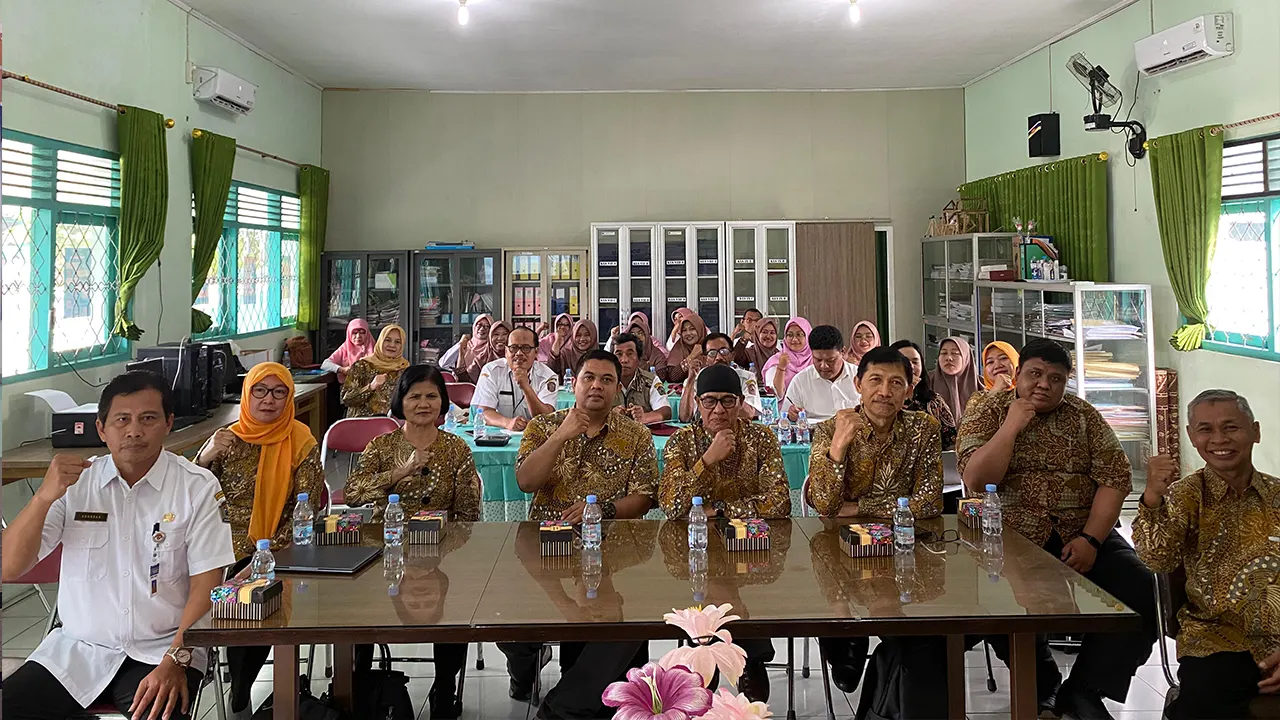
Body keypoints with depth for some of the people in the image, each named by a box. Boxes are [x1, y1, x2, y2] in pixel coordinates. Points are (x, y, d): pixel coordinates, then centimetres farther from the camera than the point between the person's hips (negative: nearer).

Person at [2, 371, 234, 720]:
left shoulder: (197, 487, -4)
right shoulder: (74, 482, 4)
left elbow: (205, 584, -7)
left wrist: (175, 662, -18)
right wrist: (45, 497, -16)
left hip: (161, 649, -3)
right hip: (75, 650, 4)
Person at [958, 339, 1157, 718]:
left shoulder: (1083, 415, 10)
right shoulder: (986, 411, 3)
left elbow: (1114, 478, 1)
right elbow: (976, 482, -10)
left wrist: (1091, 539, -12)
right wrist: (1012, 426, -13)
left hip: (1081, 534, 3)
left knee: (1141, 589, -20)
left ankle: (1084, 689, -1)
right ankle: (1040, 682, -1)